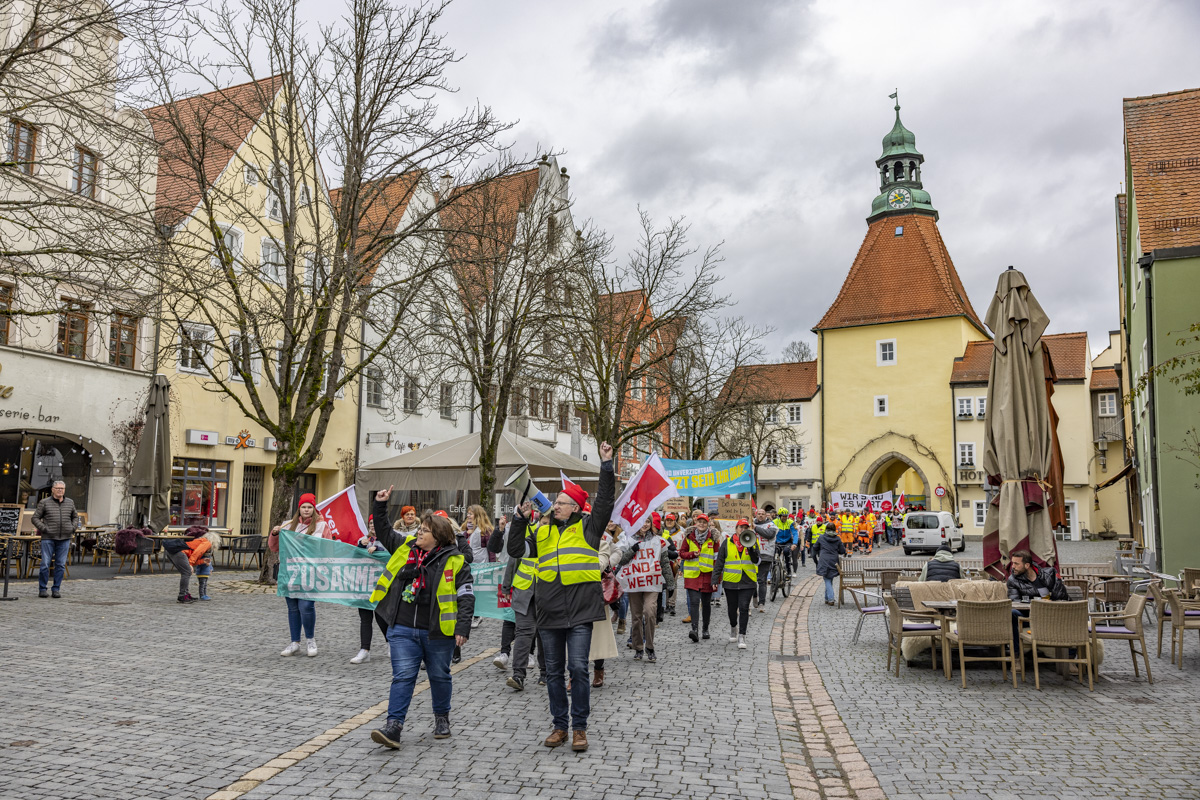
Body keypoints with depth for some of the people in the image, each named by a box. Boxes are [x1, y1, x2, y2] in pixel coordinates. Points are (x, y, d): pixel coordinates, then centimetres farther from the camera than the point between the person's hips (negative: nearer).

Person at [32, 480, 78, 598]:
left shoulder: (70, 503, 12)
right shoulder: (44, 503, 2)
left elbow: (75, 517, 24)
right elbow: (35, 518, 3)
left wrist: (73, 528, 8)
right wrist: (44, 529, -8)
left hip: (64, 539, 3)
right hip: (48, 538, -3)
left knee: (61, 565, 3)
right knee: (45, 564, -4)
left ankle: (56, 589, 10)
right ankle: (42, 589, 8)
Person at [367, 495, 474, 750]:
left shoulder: (455, 561, -7)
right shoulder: (406, 547, 6)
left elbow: (466, 596, -9)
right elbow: (383, 531, 19)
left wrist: (463, 628, -16)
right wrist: (380, 505, 7)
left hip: (437, 632, -2)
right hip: (402, 629, 3)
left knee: (439, 676, 14)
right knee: (403, 676, -4)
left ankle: (442, 718, 34)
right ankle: (394, 726, -5)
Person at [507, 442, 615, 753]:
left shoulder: (587, 526, 4)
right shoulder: (543, 531, 13)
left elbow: (605, 500, -6)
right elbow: (516, 550, 14)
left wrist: (607, 465, -11)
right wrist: (520, 520, 5)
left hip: (580, 610, -4)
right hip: (549, 610, 4)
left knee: (578, 668, -6)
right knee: (554, 671, 10)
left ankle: (579, 727, 7)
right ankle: (560, 726, 23)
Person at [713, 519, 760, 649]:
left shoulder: (752, 543, 4)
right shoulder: (727, 543, 3)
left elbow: (756, 560, -7)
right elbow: (719, 562, 5)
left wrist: (750, 548, -21)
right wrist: (715, 578, 1)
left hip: (748, 582, -1)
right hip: (731, 581, 1)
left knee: (744, 608, -10)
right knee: (732, 608, 12)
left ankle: (742, 636, -4)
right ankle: (733, 627, 41)